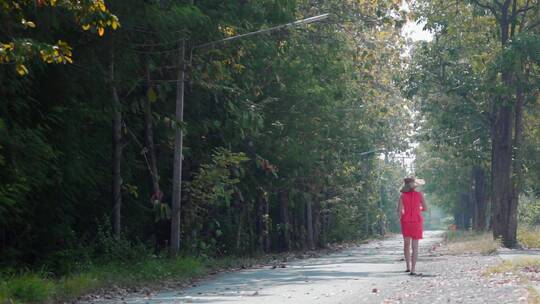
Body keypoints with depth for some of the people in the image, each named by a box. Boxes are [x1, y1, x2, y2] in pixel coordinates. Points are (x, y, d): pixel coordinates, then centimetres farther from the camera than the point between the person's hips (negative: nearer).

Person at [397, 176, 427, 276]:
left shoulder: (403, 195, -4)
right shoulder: (419, 195, -7)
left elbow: (399, 210, -7)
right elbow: (425, 208, -2)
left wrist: (400, 219, 12)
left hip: (406, 221, 2)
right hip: (417, 222, -2)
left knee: (406, 244, 19)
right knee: (415, 246, 0)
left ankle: (408, 266, 19)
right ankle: (413, 269, -9)